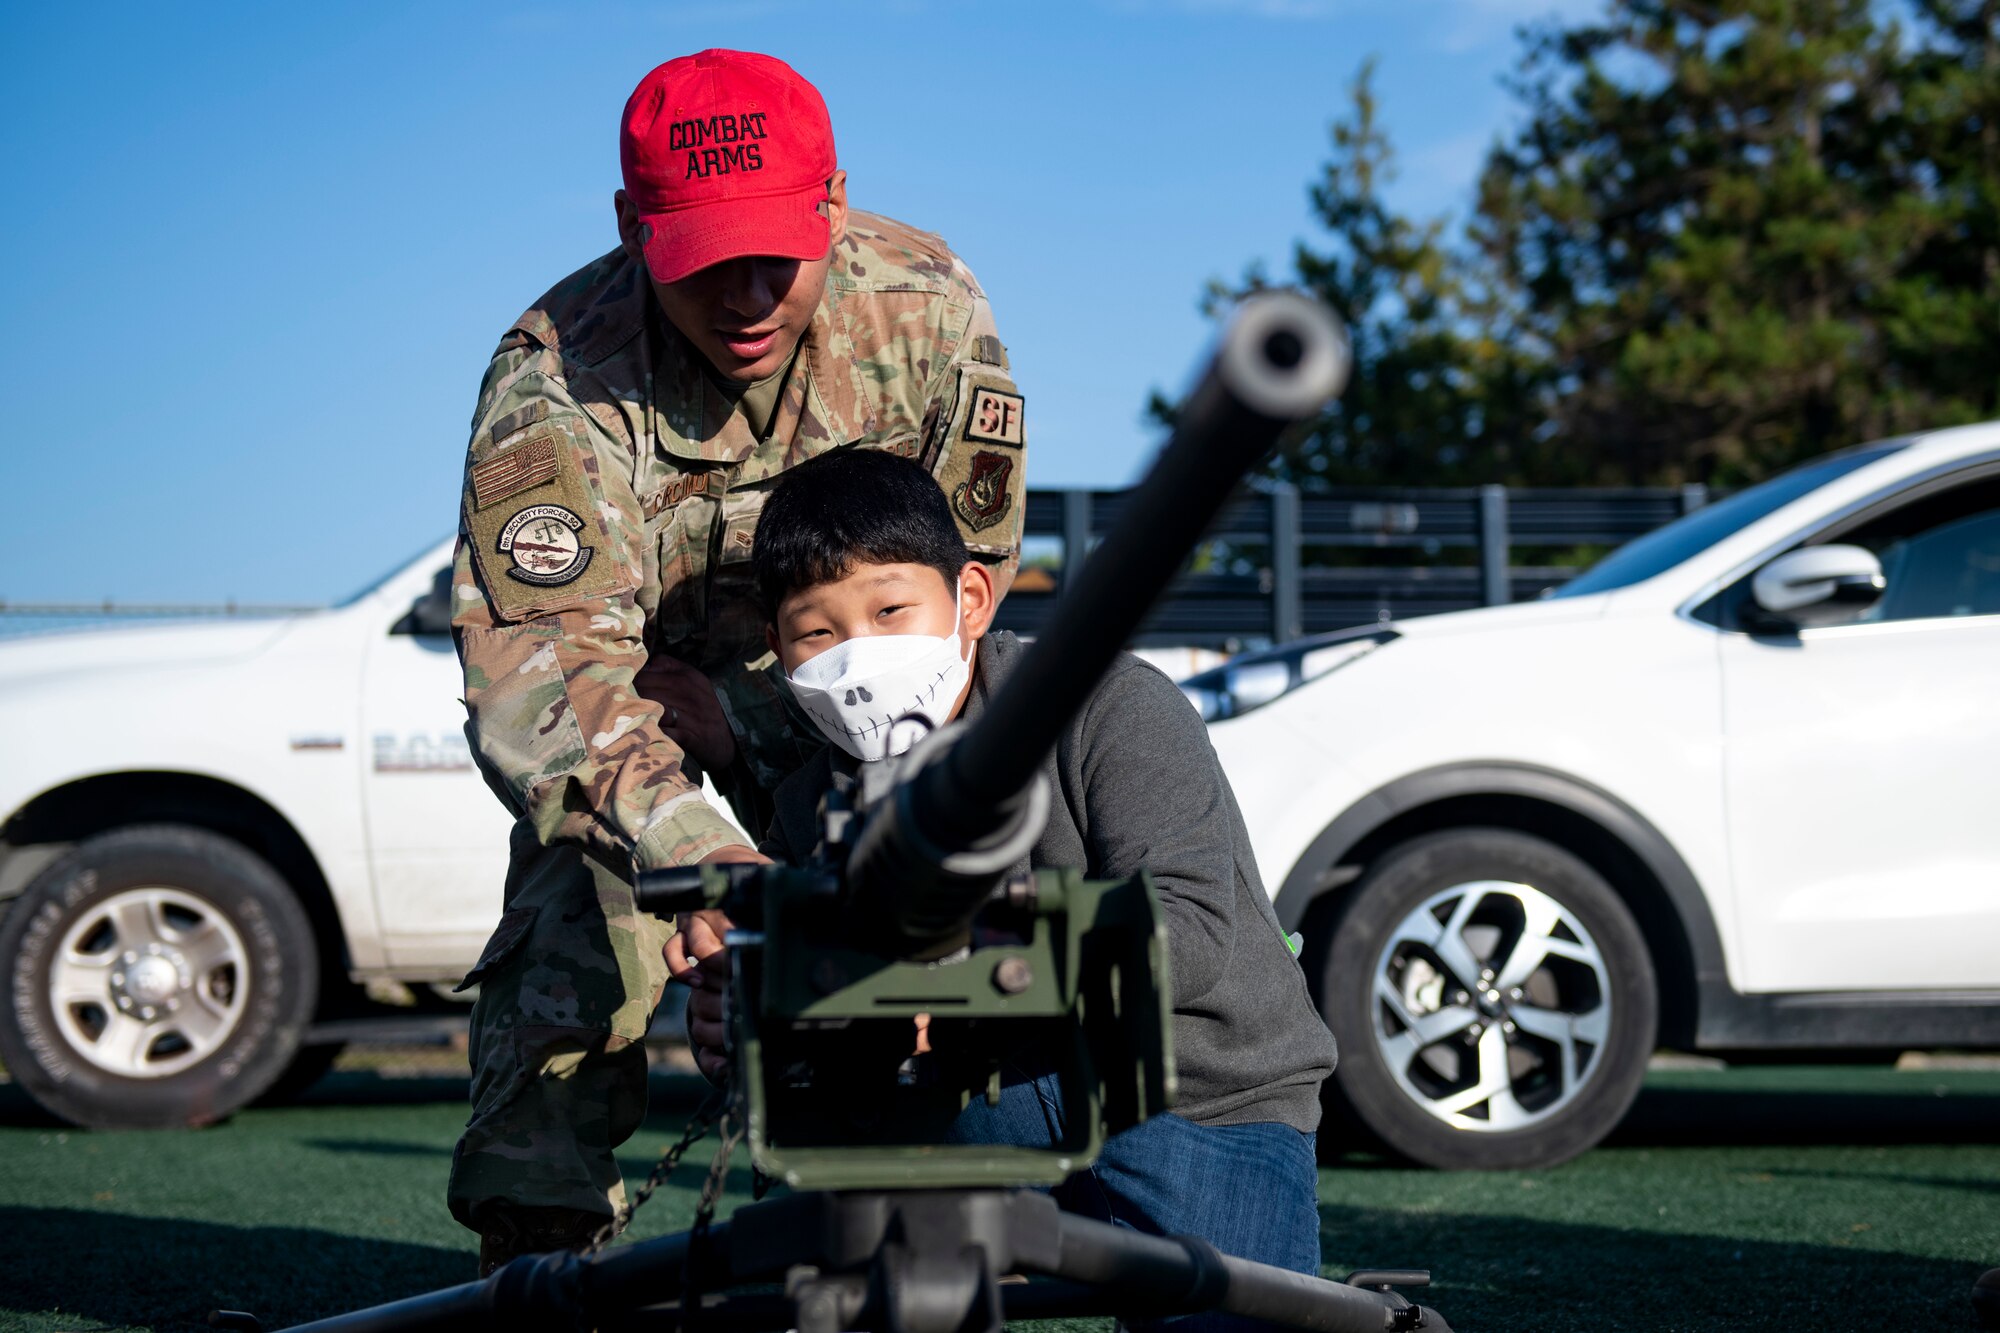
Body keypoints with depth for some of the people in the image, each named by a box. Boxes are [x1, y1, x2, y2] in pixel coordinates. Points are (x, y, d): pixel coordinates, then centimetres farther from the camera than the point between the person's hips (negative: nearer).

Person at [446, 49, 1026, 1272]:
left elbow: (961, 573, -12)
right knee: (580, 930, -21)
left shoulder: (928, 311, -25)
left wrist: (736, 710, -19)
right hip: (633, 662, -2)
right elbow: (540, 668, -44)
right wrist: (709, 858, -59)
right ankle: (530, 1252, -13)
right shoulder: (554, 388, -35)